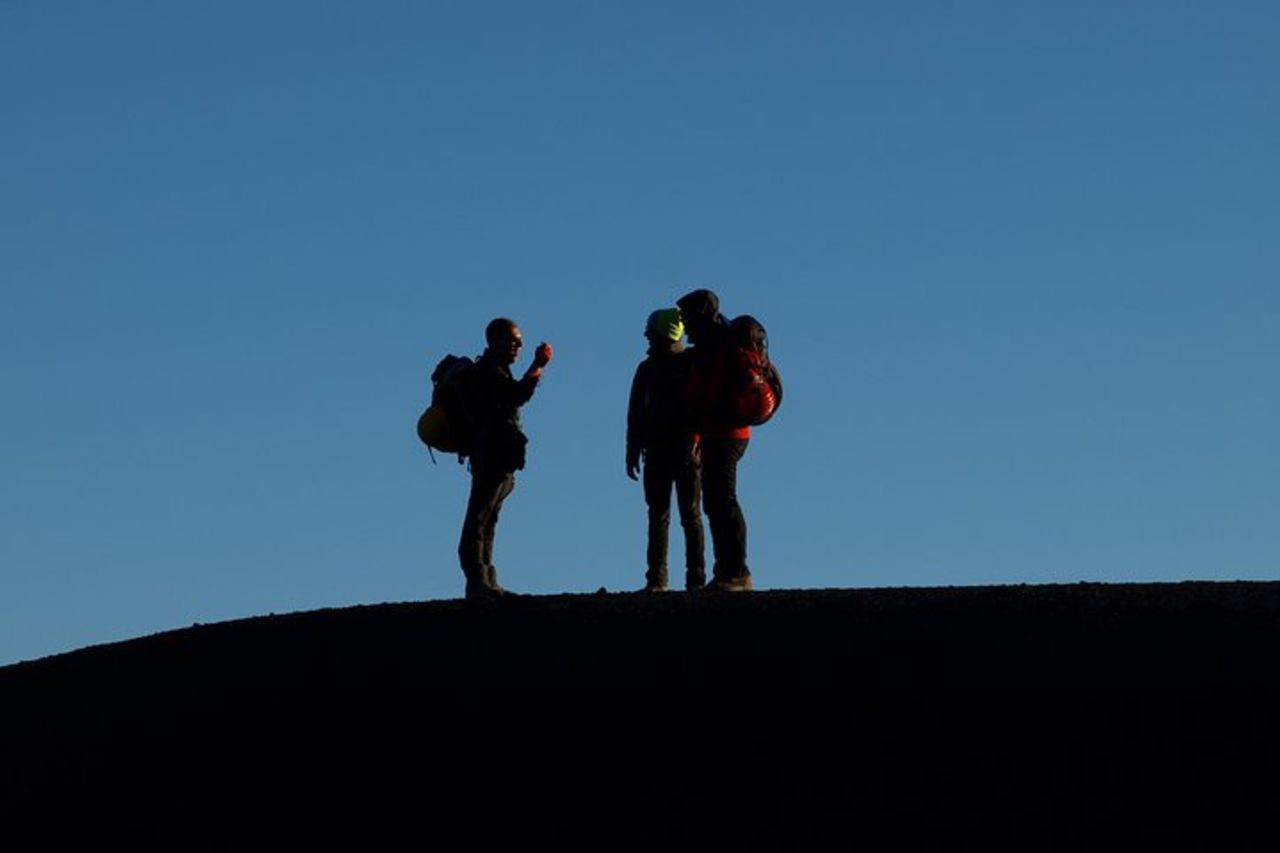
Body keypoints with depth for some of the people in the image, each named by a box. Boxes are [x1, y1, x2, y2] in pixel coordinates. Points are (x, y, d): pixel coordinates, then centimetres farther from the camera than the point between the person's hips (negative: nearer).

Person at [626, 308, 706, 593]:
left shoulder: (690, 365, -1)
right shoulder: (647, 368, 12)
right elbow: (635, 412, 14)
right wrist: (633, 451, 9)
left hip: (686, 449, -4)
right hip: (656, 451, 4)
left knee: (690, 515, -4)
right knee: (657, 517, 2)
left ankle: (696, 579, -4)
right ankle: (656, 580, 2)